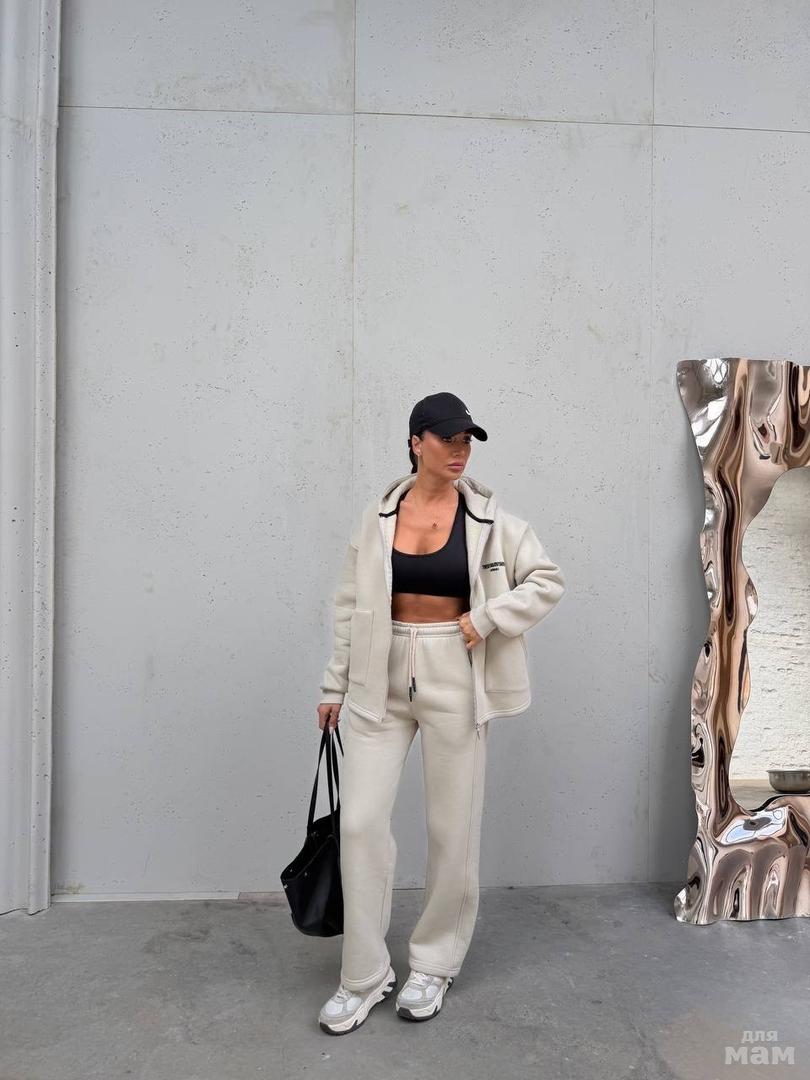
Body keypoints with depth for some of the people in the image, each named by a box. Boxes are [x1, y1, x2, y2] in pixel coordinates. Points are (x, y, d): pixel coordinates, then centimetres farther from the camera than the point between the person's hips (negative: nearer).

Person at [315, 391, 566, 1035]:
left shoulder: (490, 517, -3)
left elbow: (548, 580, 1)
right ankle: (365, 975, 20)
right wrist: (336, 683, 7)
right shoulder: (378, 516, 1)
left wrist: (487, 619, -11)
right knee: (361, 821, 0)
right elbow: (352, 604, 6)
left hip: (454, 679, -1)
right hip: (382, 679, 2)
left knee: (452, 829, 8)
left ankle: (435, 964, 32)